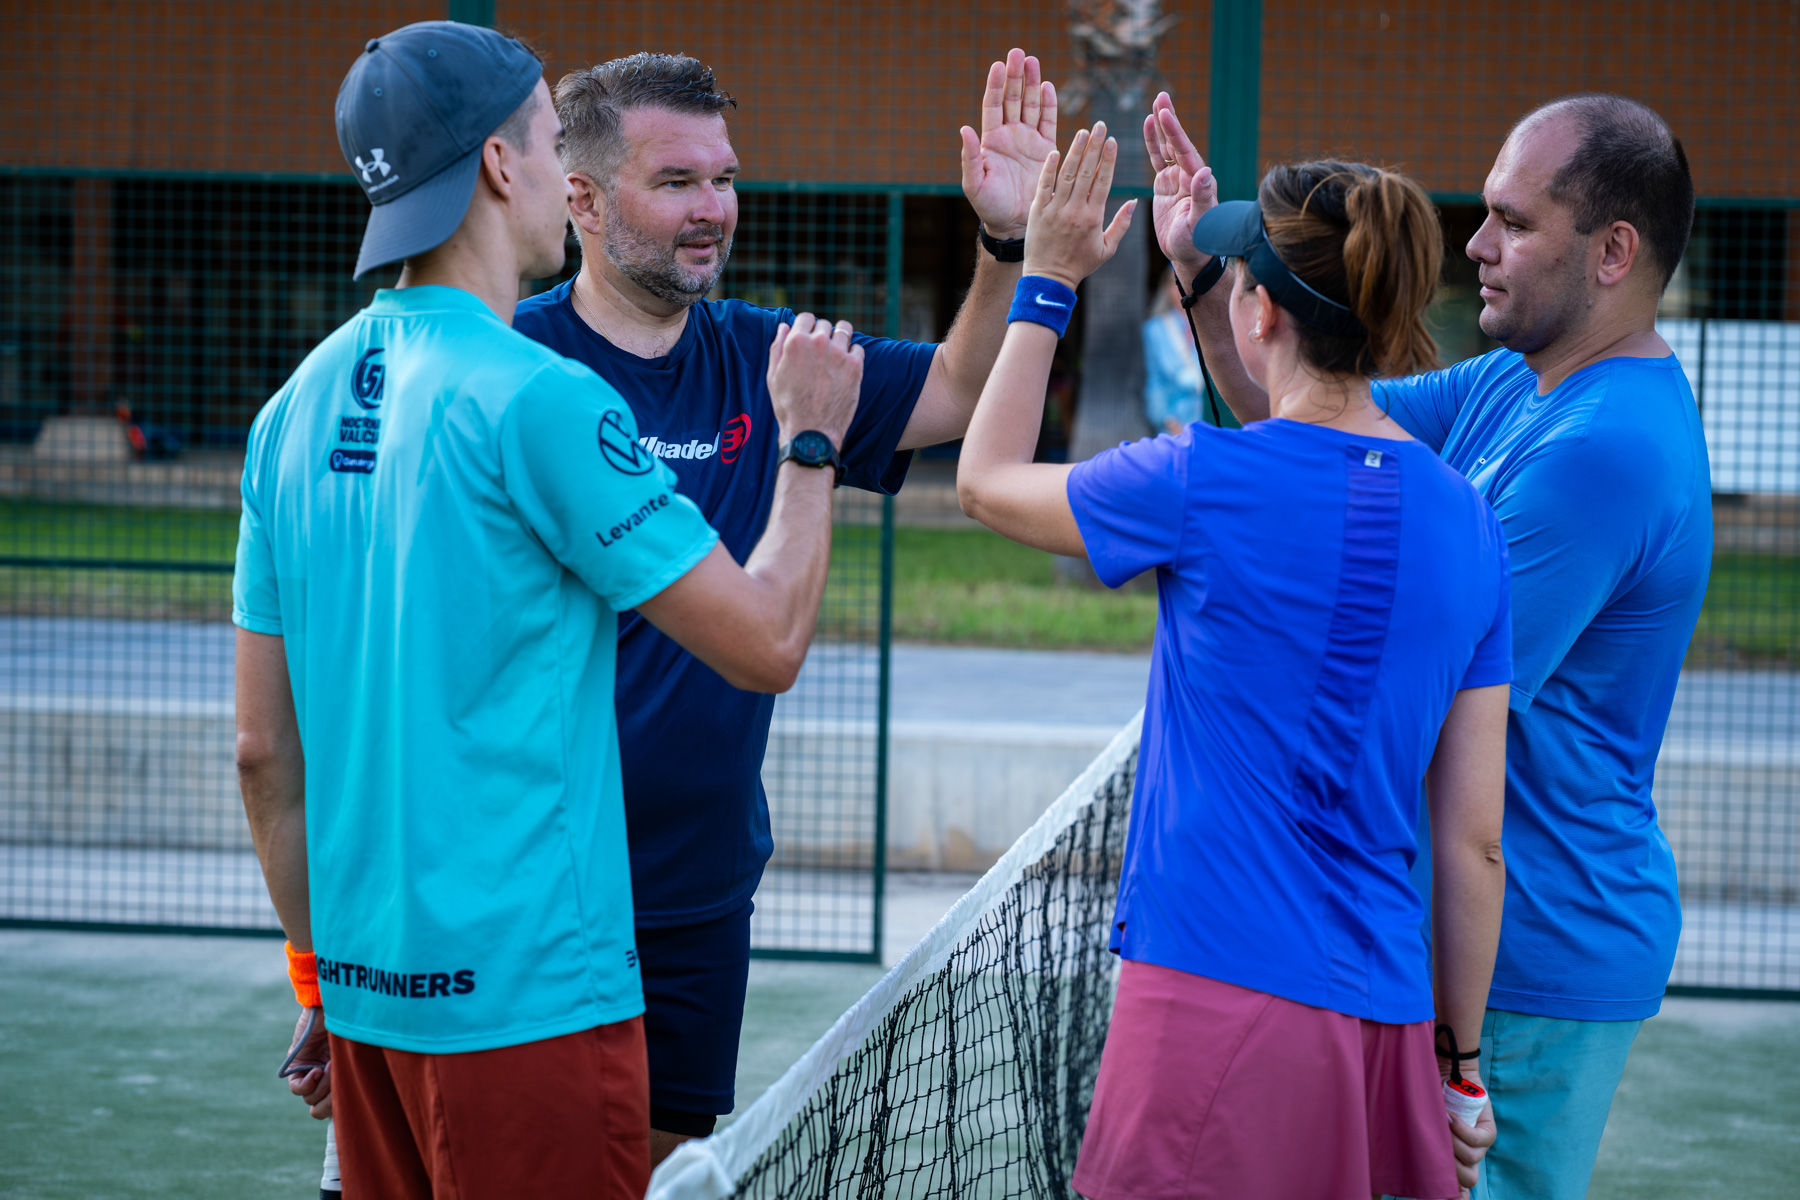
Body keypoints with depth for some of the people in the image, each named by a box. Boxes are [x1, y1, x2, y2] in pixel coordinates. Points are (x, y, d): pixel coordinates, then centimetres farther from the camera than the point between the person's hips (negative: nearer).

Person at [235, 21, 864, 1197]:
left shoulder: (298, 407, 8)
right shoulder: (541, 399, -14)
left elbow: (265, 748, 12)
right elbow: (768, 644, -9)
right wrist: (810, 442, 7)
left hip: (369, 996, 8)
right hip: (530, 994, -7)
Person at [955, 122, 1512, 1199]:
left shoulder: (1205, 483, -10)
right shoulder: (1469, 523, 5)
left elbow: (986, 481, 10)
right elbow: (1473, 841, 8)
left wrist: (1047, 281, 18)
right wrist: (1459, 1058, 15)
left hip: (1223, 997, -6)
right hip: (1386, 1016, 6)